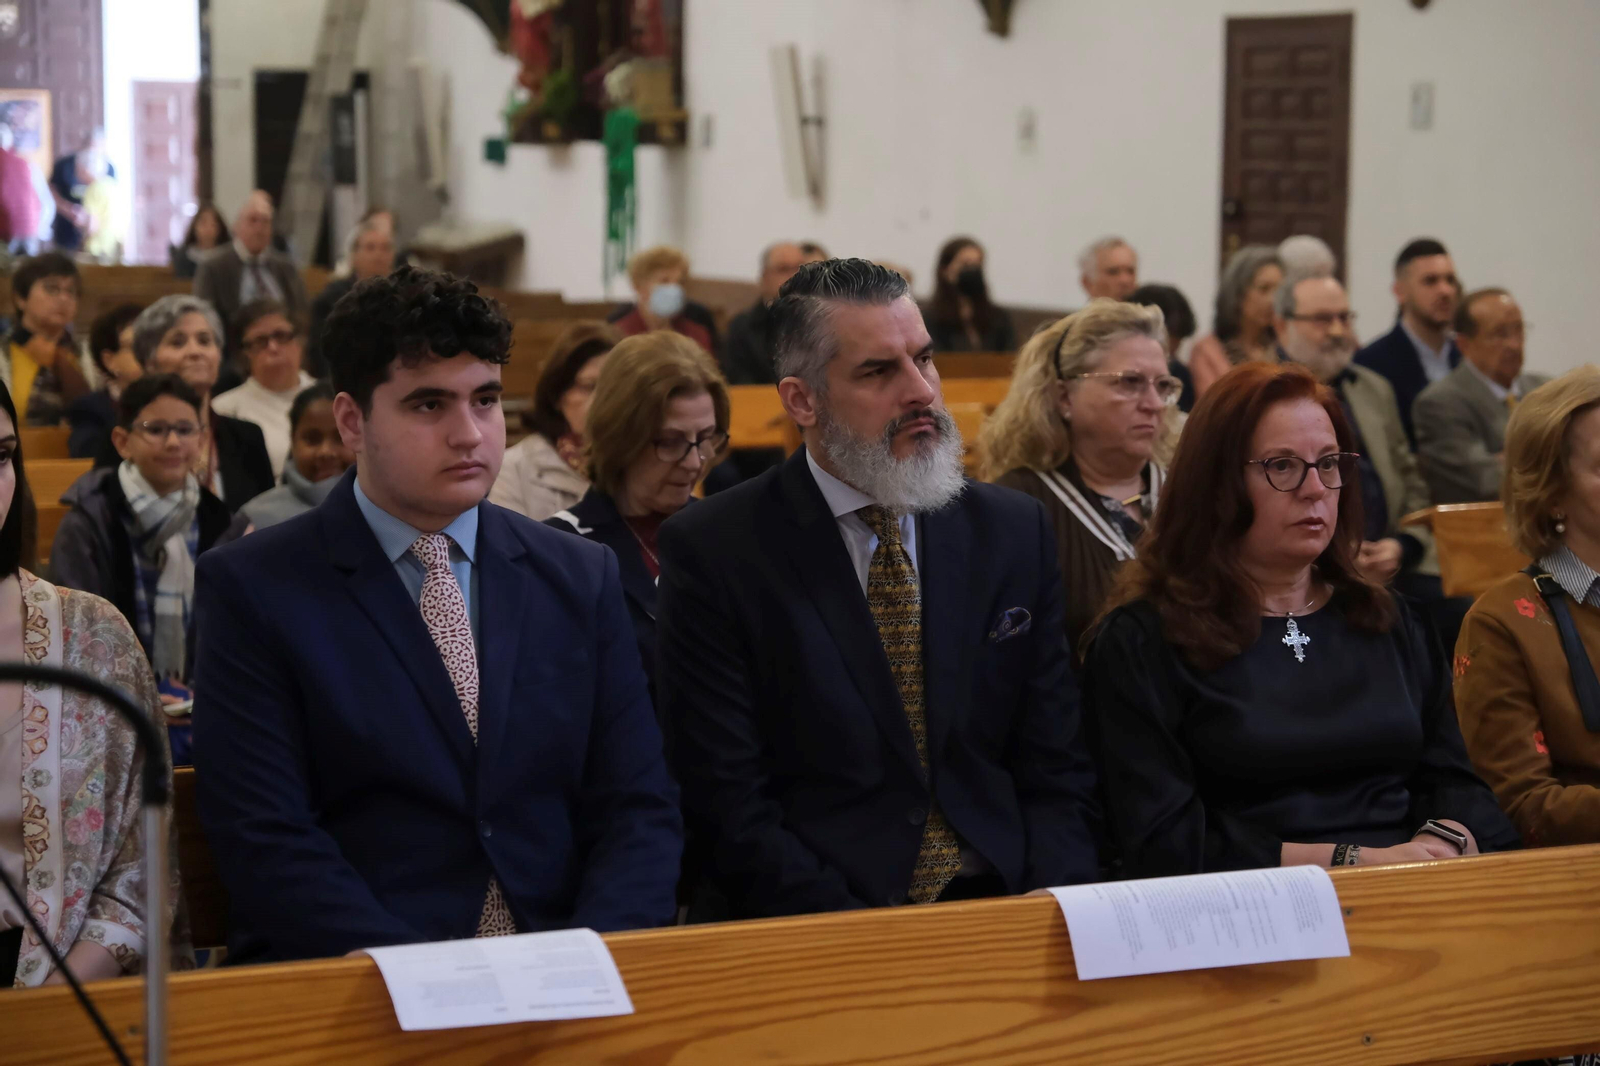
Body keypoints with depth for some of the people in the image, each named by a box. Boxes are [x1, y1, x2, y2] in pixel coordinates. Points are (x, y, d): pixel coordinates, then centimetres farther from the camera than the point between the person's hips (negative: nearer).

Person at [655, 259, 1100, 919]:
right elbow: (728, 808, -6)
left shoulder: (1015, 533, 11)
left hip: (1000, 908, 4)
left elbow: (1055, 768, 10)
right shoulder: (713, 551, -1)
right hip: (820, 939, -3)